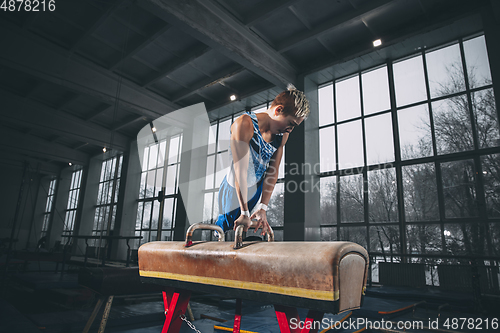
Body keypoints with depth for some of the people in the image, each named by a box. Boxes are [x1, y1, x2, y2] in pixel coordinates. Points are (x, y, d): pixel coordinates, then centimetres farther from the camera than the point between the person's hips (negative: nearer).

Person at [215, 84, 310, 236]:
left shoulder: (282, 135, -6)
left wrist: (263, 207, -11)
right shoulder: (245, 124, -28)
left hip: (256, 189, 6)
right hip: (234, 190, -6)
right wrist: (244, 212, -33)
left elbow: (272, 172, -5)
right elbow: (240, 170, -32)